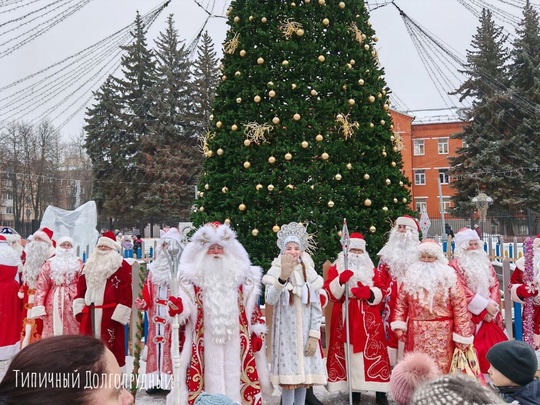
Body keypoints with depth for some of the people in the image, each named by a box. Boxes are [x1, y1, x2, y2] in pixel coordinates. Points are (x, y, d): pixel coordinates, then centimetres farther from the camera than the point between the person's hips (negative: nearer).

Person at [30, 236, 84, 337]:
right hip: (54, 302, 0)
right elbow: (42, 286, 2)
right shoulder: (50, 264, 7)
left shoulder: (78, 263, 8)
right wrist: (39, 307, -6)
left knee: (72, 329, 2)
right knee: (53, 329, 2)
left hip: (72, 301, 0)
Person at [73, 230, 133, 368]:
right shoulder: (90, 265, 18)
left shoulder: (122, 266, -3)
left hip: (111, 314, -6)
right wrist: (80, 309, 7)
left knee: (110, 350, -5)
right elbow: (81, 288, 16)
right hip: (89, 314, 6)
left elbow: (126, 293, -9)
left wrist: (118, 314, -13)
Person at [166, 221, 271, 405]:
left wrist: (257, 332, 7)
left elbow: (252, 307, 10)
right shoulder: (192, 275, 2)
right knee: (209, 379, 1)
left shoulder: (241, 274, 8)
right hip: (205, 341, -1)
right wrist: (177, 307, -28)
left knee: (234, 379, 5)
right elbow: (187, 306, -6)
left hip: (235, 340, 2)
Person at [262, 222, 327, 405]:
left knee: (304, 375, 7)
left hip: (305, 332, 3)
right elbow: (270, 300, -22)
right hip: (286, 332, -3)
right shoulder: (275, 272, -5)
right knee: (289, 377, -4)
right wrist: (283, 277, -35)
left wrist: (314, 335, -2)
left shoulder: (309, 273, 4)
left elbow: (317, 307, 5)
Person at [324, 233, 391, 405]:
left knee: (374, 352, -4)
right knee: (349, 353, 0)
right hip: (345, 318, -1)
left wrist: (369, 292, -16)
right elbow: (330, 293, -3)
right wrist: (340, 280, -20)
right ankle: (355, 391, 11)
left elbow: (380, 293, 5)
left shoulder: (371, 269, 13)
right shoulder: (336, 268, 7)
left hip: (368, 318, 1)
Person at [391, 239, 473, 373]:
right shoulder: (411, 275, 8)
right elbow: (401, 302, 9)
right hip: (417, 333, 2)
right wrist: (399, 325, -2)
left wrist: (463, 334, -7)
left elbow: (460, 305, -4)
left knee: (441, 369, 1)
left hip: (442, 333, -2)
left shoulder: (448, 276, 0)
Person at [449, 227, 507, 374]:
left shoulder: (485, 263, 15)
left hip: (489, 313, 6)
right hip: (468, 316, -5)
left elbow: (495, 285, 9)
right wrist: (485, 305, -14)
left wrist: (492, 306, -6)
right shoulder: (455, 265, -5)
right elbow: (462, 291, -12)